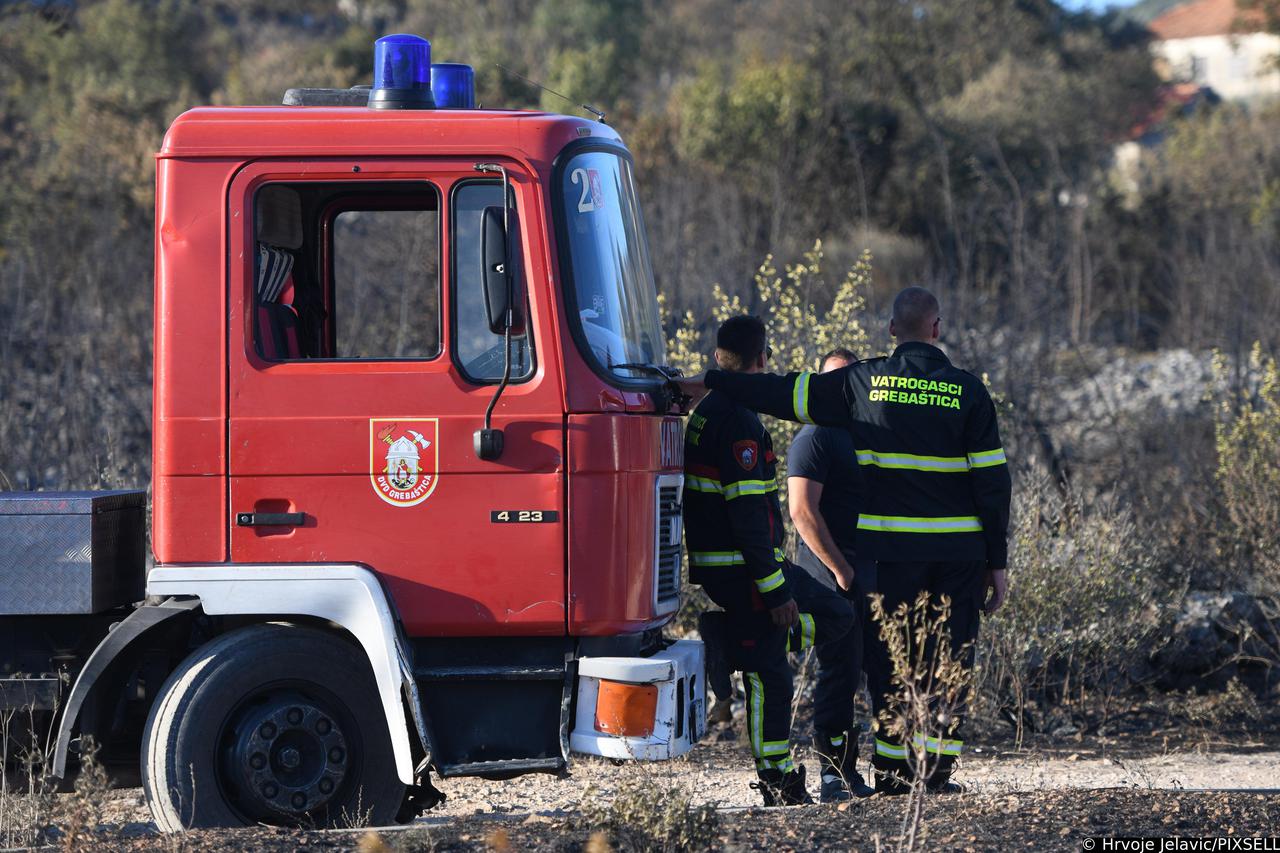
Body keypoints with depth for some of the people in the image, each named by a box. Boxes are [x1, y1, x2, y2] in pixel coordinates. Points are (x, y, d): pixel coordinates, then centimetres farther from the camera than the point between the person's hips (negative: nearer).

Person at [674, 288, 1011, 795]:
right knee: (951, 657, 7)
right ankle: (936, 769, 4)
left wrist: (708, 384, 14)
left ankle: (892, 771, 8)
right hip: (959, 551, 0)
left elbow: (787, 394, 4)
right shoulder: (968, 391, -2)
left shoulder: (864, 383, 0)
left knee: (890, 656, 9)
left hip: (891, 546, 1)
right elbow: (992, 482, -3)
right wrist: (997, 561, 2)